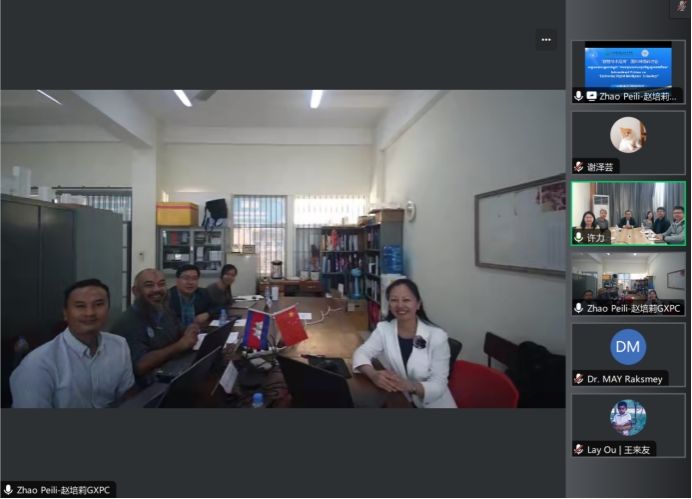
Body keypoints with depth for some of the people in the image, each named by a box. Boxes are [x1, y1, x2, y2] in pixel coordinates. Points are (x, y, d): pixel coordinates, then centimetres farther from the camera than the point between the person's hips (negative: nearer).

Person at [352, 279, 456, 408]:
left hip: (432, 404, -1)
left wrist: (410, 386, -33)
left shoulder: (437, 336, -12)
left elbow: (438, 386, -14)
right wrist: (374, 375, -28)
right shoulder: (383, 329, -2)